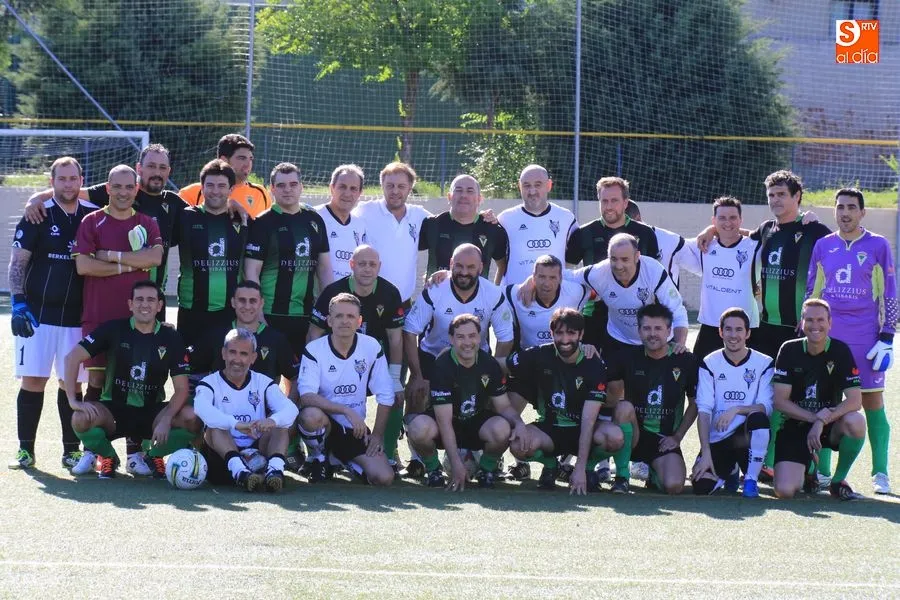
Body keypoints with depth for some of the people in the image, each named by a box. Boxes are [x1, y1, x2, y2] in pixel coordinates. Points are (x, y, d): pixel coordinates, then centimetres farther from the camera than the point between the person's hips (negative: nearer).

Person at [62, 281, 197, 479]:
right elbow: (73, 357, -9)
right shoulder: (114, 329, -5)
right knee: (81, 419, -34)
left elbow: (181, 389, -5)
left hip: (151, 412, 1)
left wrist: (166, 420, -23)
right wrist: (73, 400, -20)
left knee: (192, 419, -27)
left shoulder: (170, 338, -2)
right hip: (114, 410, -1)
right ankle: (107, 457, 2)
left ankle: (155, 456, 5)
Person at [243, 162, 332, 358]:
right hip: (273, 316, -5)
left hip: (307, 315, 5)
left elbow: (324, 267, 17)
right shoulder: (263, 223, -3)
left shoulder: (314, 221, 12)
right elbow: (251, 272, -7)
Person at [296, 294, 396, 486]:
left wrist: (377, 435, -2)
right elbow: (306, 397, -24)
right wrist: (347, 411, -33)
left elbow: (385, 396, 2)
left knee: (384, 478, -17)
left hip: (355, 429, 3)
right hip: (324, 424, -3)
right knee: (311, 415, -40)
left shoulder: (372, 348, -5)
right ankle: (317, 459, -5)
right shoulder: (314, 350, -12)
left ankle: (349, 462, 18)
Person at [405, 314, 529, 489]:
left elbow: (503, 406, 3)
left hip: (477, 425, 3)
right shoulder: (442, 366, -20)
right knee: (420, 428, -37)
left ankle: (486, 469, 1)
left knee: (502, 429, -32)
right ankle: (434, 469, -4)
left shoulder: (489, 365, -6)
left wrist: (519, 423, -22)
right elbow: (444, 420, -23)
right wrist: (456, 463, -30)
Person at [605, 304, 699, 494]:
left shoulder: (685, 362, -2)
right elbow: (612, 393, 7)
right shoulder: (628, 357, -2)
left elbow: (694, 404, 7)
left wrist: (677, 437, 1)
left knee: (674, 486, -25)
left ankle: (655, 472, 17)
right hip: (634, 433, 0)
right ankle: (622, 477, -18)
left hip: (664, 439, 0)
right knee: (625, 406, -33)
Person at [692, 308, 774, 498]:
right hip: (717, 440, 1)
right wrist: (706, 453, -16)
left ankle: (751, 479, -14)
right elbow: (704, 411, -7)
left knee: (759, 418, -36)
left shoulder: (764, 364, -2)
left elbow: (766, 407, -10)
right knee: (701, 487, -21)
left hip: (748, 436, -1)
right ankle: (729, 471, 18)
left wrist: (736, 409, -28)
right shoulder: (709, 364, 0)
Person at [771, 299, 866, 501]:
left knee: (855, 422, -35)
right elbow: (780, 401, -8)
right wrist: (815, 417, -21)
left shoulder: (840, 351, -7)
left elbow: (855, 400, -15)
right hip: (795, 427, 0)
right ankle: (806, 474, 20)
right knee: (784, 490, -20)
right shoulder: (789, 351, -6)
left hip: (830, 426, 0)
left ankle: (839, 480, -8)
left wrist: (822, 422, -28)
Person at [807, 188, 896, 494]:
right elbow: (810, 291, 17)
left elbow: (890, 295, 3)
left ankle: (880, 474, 4)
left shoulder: (878, 246, 2)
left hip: (866, 338, -2)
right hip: (827, 336, 3)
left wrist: (886, 339, -3)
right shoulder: (823, 246, 10)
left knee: (873, 403, -1)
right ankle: (822, 472, 8)